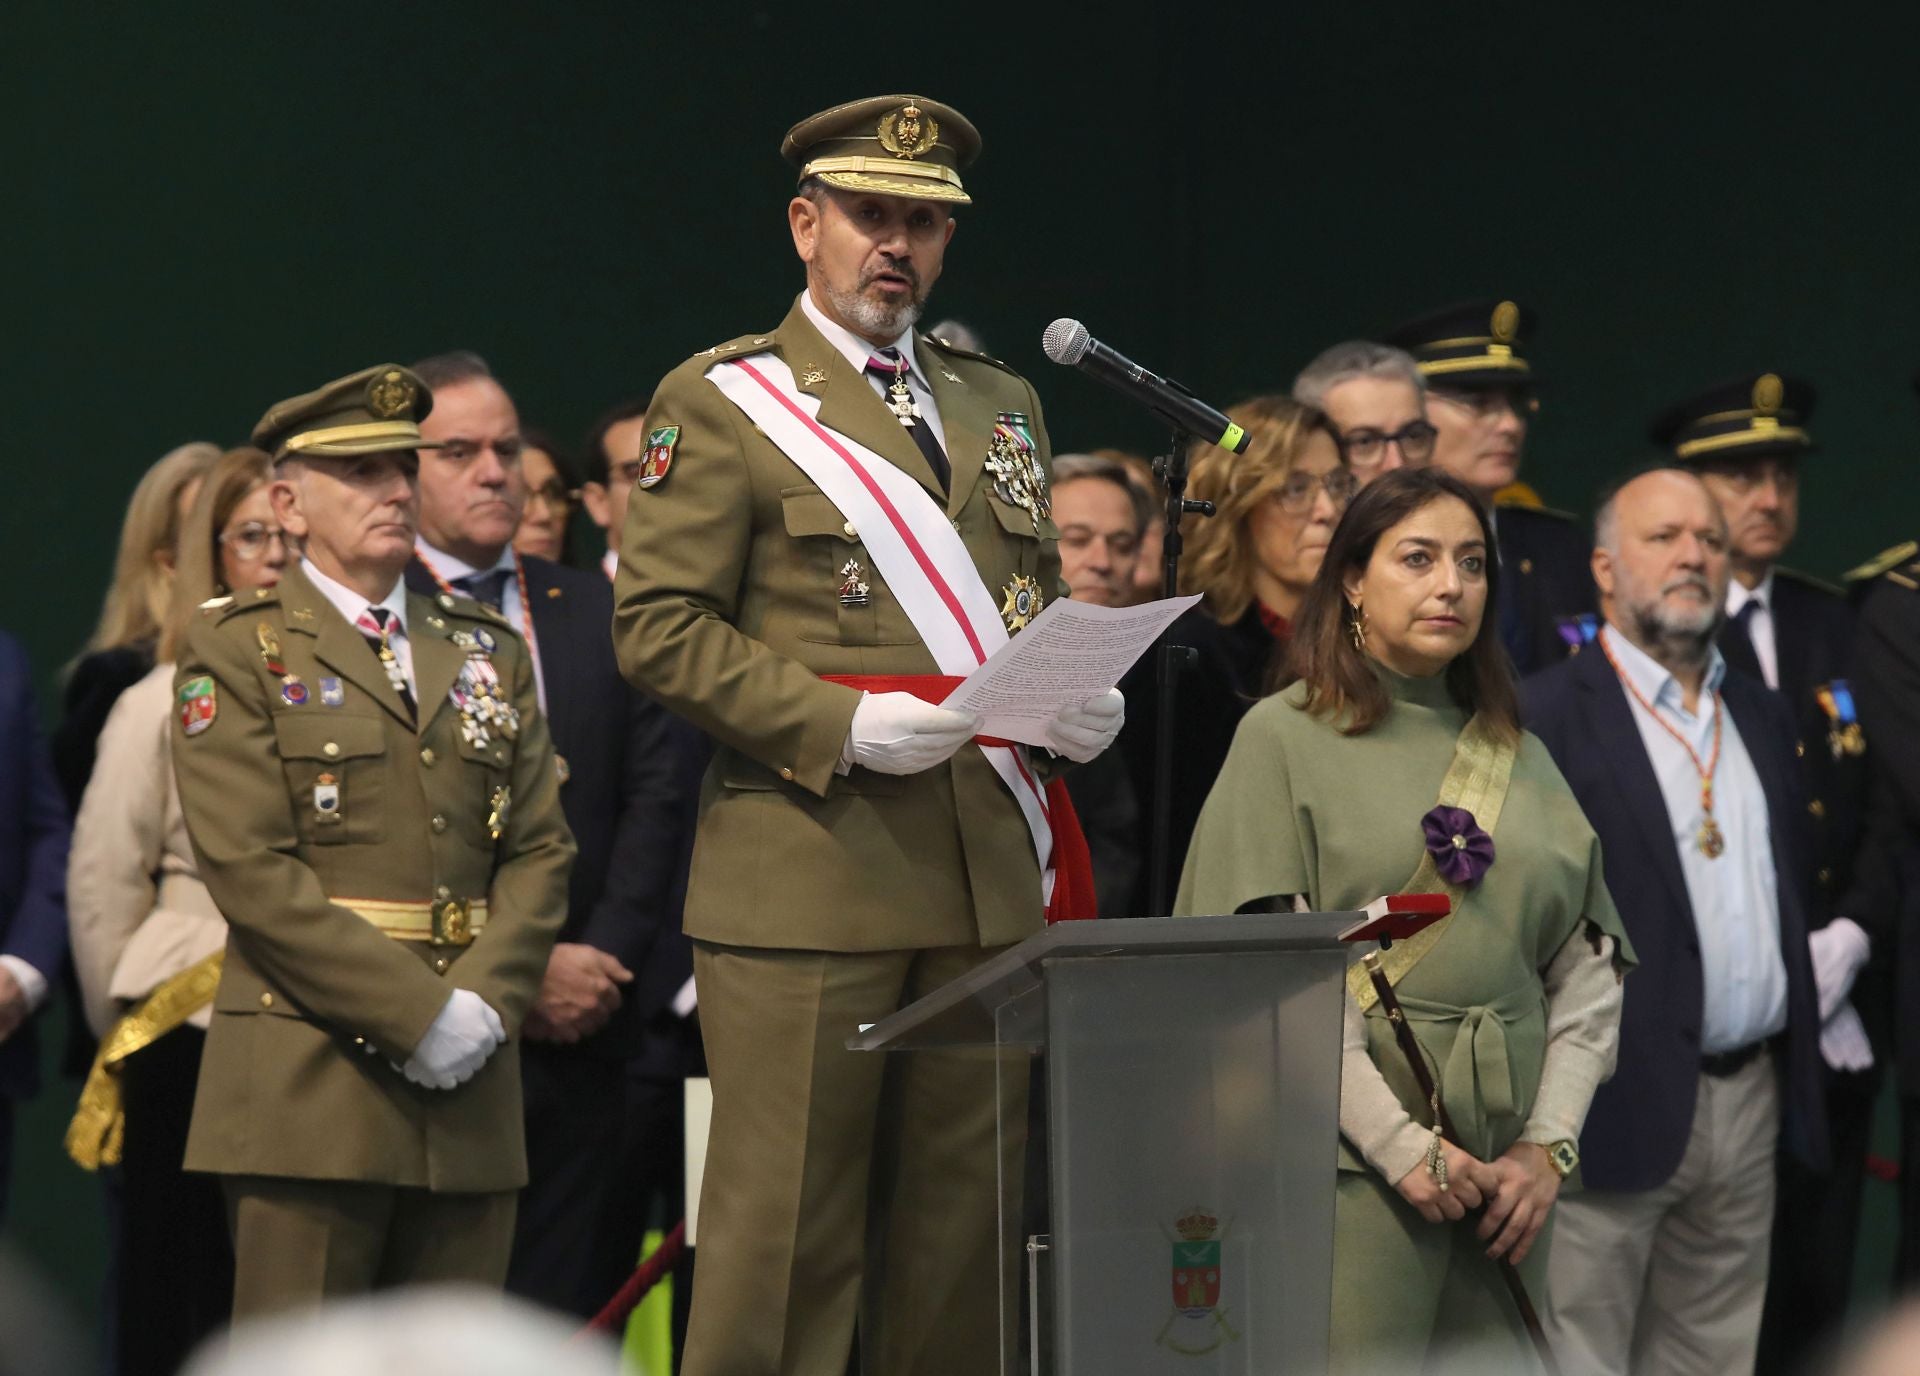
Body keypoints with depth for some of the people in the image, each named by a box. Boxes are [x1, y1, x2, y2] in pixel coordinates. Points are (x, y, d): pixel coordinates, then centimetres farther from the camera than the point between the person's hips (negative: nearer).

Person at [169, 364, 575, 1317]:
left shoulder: (486, 652, 19)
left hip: (469, 1094, 5)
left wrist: (483, 1002, -8)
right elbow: (249, 869, -9)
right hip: (307, 1086, -5)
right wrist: (418, 1017, -14)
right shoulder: (236, 650, 2)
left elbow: (540, 852, 11)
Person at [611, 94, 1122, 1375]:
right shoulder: (719, 401, 1)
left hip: (990, 874, 5)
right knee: (787, 1230, -6)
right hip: (809, 869, -5)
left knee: (963, 1223, 6)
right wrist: (844, 725, -16)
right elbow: (660, 628, -6)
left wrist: (1077, 700, 2)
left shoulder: (1001, 401, 19)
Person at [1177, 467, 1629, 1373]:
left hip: (1507, 1161, 5)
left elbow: (1590, 963, 12)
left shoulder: (1517, 753, 15)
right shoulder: (1285, 737, 0)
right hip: (1352, 1156, -5)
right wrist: (1402, 1145, -14)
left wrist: (1551, 1143, -1)